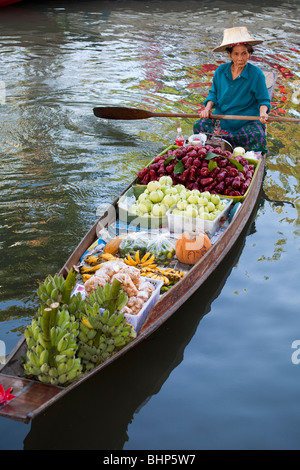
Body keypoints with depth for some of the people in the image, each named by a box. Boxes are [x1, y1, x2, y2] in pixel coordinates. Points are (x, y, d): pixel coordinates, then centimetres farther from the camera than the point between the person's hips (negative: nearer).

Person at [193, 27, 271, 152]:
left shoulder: (256, 74, -4)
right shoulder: (221, 71, 5)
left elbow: (263, 100, 2)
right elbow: (213, 93, 18)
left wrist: (263, 113, -19)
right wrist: (208, 108, -1)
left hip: (248, 121, -3)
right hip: (221, 117, 3)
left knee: (258, 136, -34)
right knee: (199, 126, -23)